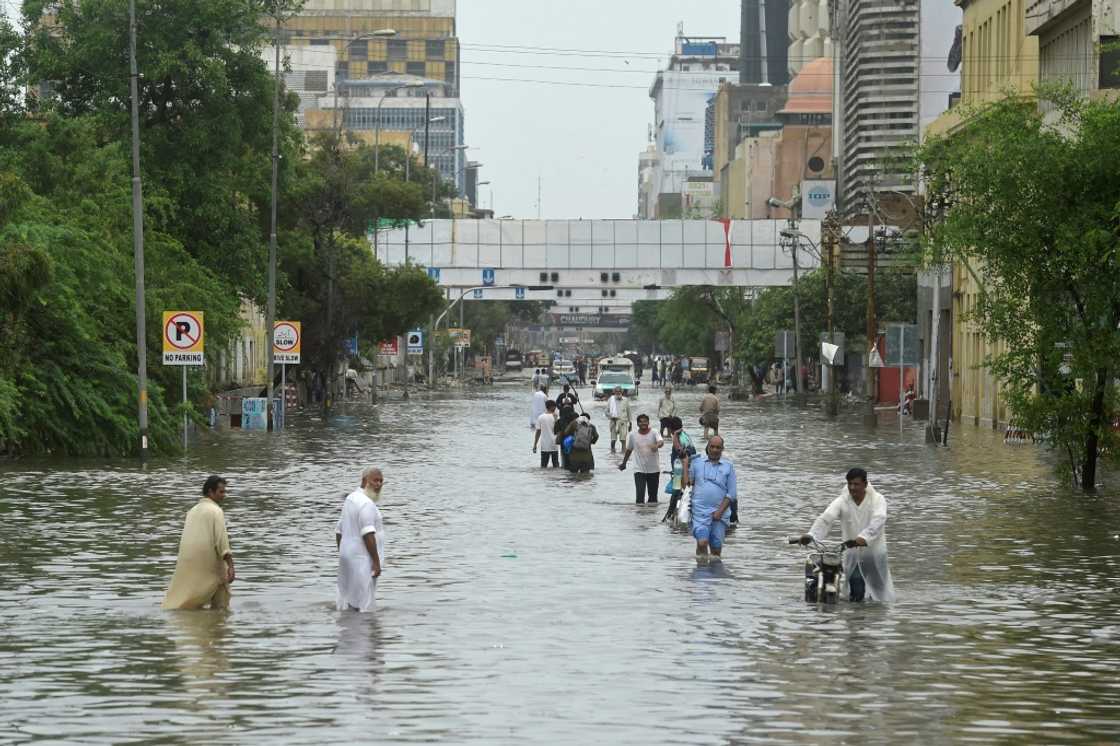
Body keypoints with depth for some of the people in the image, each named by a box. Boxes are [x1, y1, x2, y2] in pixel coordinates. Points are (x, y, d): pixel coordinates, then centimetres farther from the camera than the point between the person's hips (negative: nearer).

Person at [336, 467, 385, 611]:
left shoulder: (350, 499, 14)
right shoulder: (366, 503, -16)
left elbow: (339, 532, 19)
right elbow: (368, 535, -22)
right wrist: (376, 562, -20)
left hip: (347, 556, 10)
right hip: (362, 559, -10)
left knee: (346, 606, 11)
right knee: (362, 607, -9)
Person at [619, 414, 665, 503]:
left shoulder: (654, 434, -6)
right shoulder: (633, 435, 0)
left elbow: (661, 442, -27)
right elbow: (629, 450, 15)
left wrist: (656, 446, -50)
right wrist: (623, 463, 23)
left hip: (654, 470, 0)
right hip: (639, 470, 0)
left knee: (653, 496, 12)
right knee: (639, 495, -13)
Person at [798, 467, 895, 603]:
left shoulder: (877, 499, -11)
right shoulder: (842, 502, -7)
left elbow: (878, 521, -30)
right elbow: (825, 518, -22)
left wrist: (863, 538, -49)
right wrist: (811, 535, -41)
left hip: (874, 551, -1)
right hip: (852, 553, 1)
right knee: (855, 596, -2)